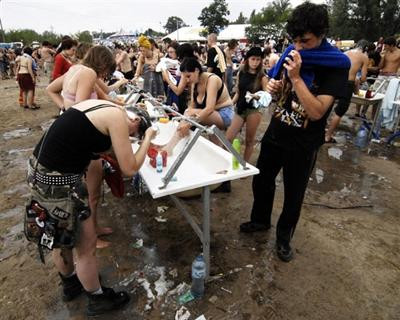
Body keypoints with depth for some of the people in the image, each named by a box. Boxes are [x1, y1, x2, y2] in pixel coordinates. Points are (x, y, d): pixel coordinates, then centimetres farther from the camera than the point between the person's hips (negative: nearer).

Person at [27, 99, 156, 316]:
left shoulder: (100, 105, 11)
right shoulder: (117, 117, -14)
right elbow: (130, 169, -12)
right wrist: (148, 138, 1)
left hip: (39, 170, 9)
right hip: (57, 182, -9)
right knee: (86, 244, 12)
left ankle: (70, 284, 53)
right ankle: (98, 299, 36)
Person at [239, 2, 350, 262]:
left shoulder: (337, 64, -16)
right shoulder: (292, 53, 0)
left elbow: (317, 111, -25)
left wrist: (296, 77, -29)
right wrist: (273, 86, -11)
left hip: (303, 145, -5)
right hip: (276, 133, 5)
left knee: (294, 194, 12)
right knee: (262, 181, 17)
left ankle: (284, 235, 36)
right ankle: (260, 219, 42)